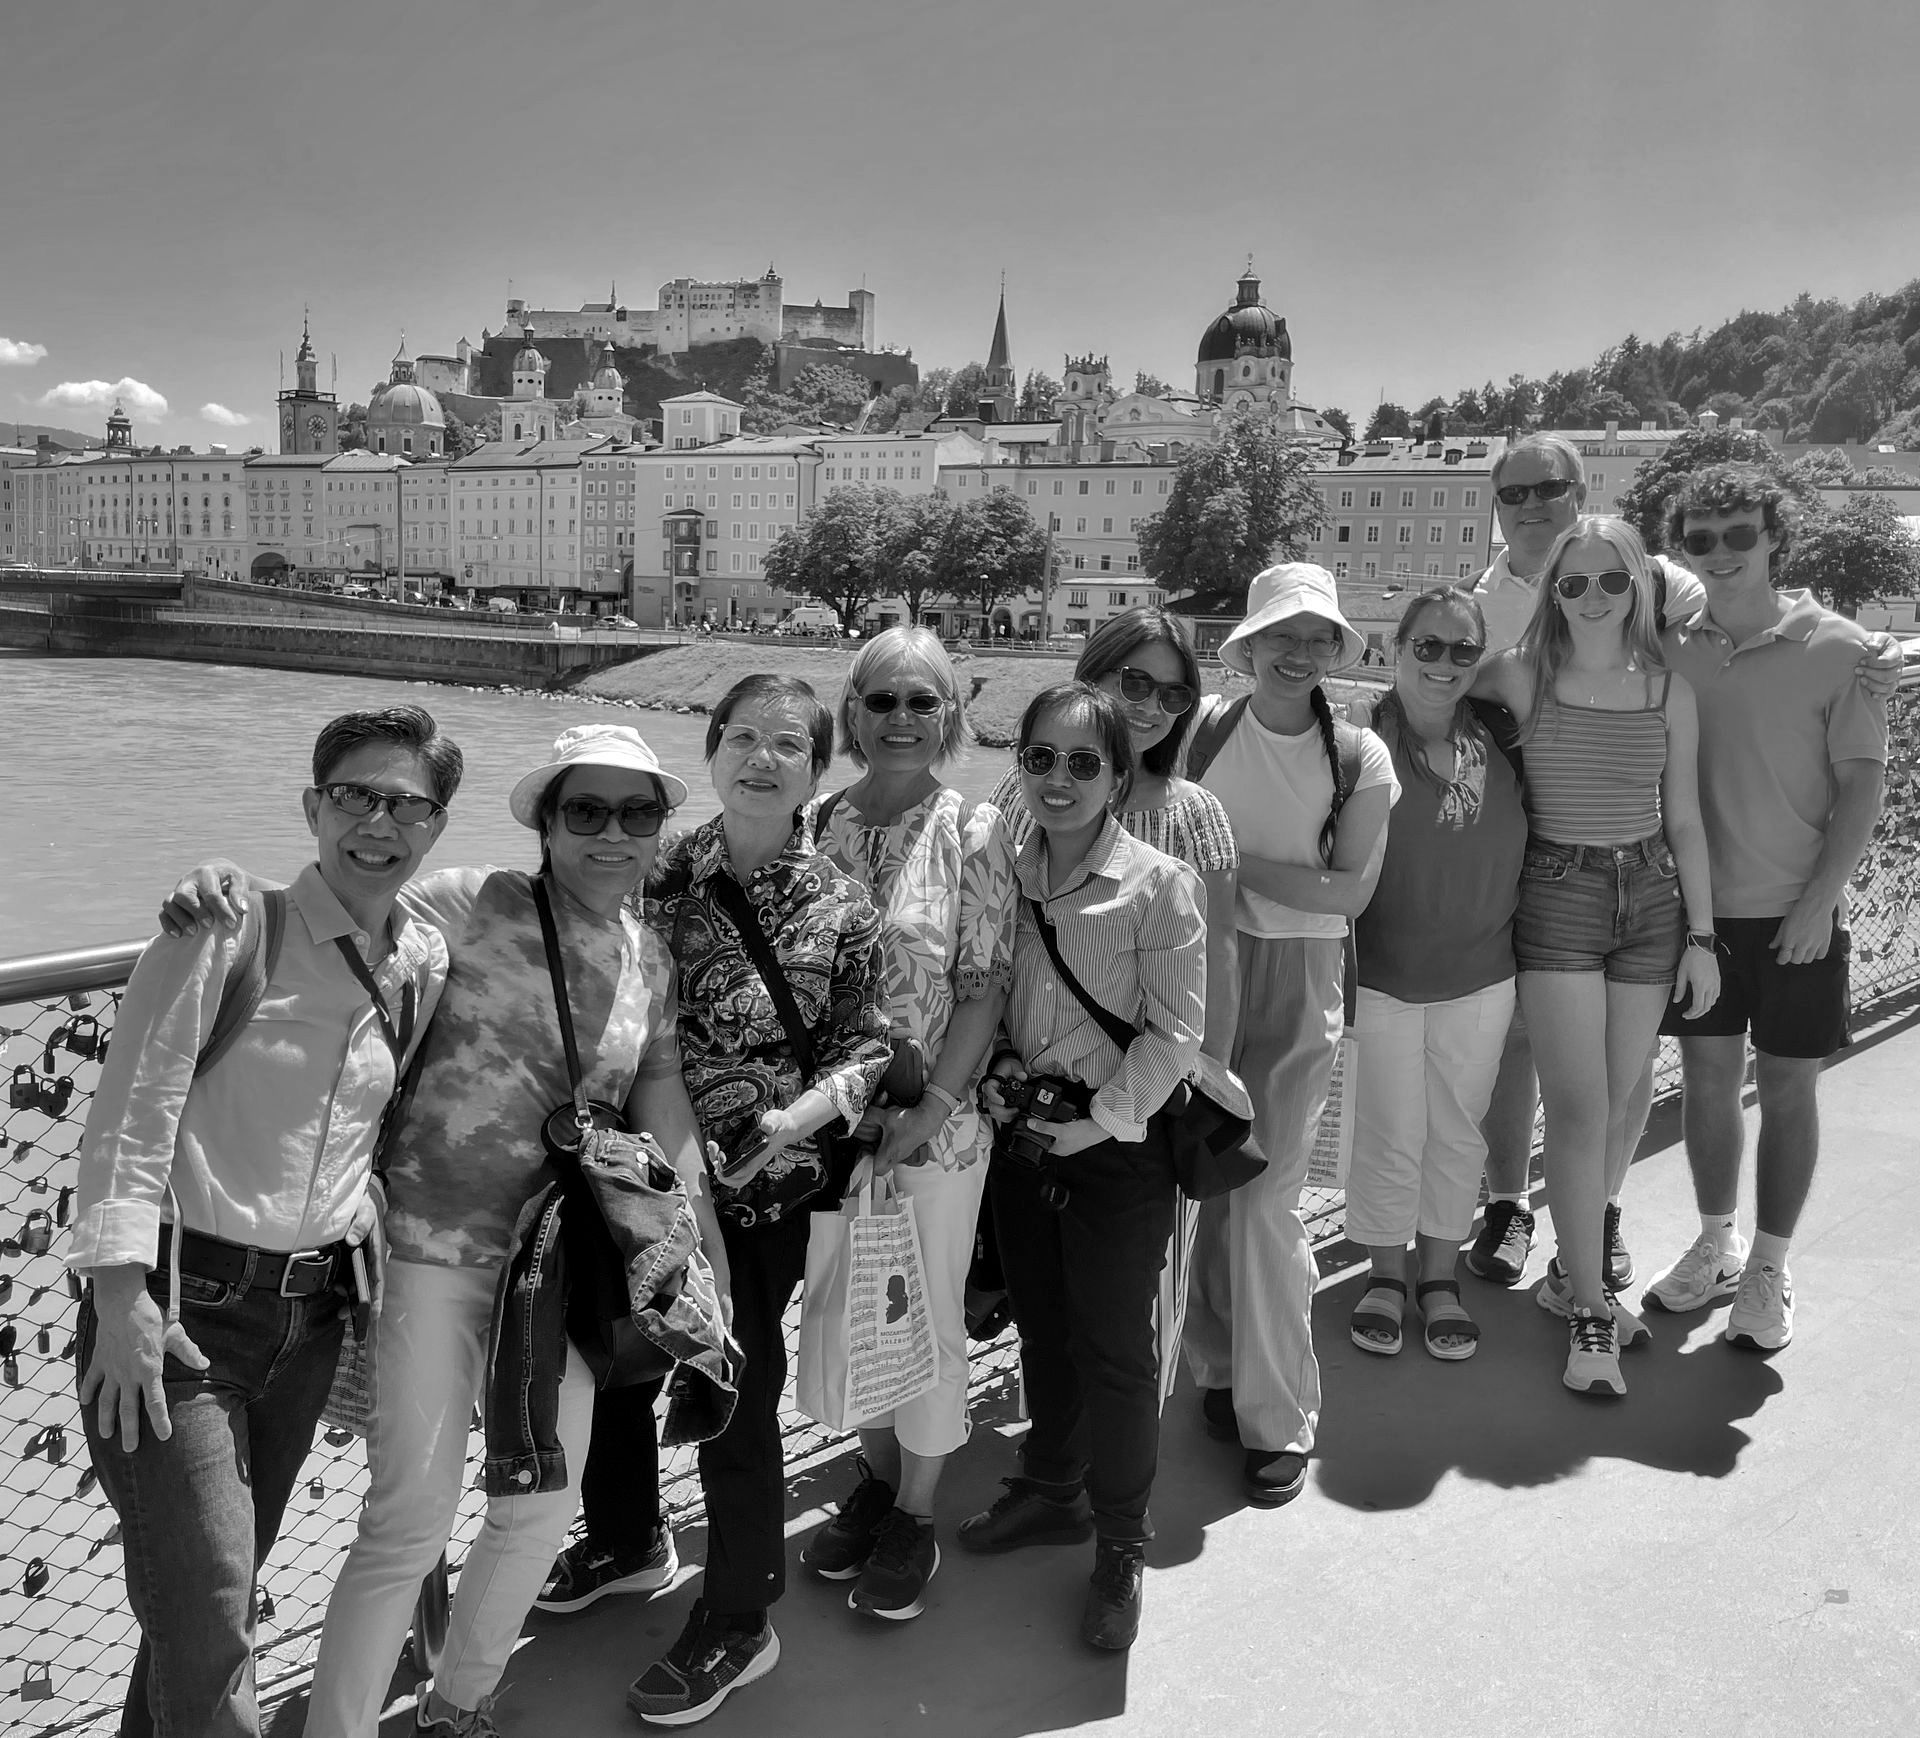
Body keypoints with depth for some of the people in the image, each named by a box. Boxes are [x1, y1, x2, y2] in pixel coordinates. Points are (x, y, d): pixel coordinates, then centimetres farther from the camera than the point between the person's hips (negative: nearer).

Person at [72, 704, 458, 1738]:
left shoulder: (426, 966, 4)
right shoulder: (229, 933, -13)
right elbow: (129, 1118, -13)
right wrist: (121, 1299, -17)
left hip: (310, 1311, 6)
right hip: (181, 1303, -6)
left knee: (230, 1575, 20)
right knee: (205, 1615, -6)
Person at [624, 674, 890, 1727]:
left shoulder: (840, 907, -5)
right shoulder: (662, 876, -2)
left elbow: (867, 1046, -3)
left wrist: (799, 1116, -19)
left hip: (765, 1183, -3)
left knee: (738, 1391, 3)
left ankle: (738, 1623, 24)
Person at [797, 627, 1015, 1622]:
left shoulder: (974, 833, -9)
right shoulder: (819, 827, 1)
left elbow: (985, 985, -11)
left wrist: (930, 1109, -16)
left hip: (938, 1123, -4)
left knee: (930, 1316, 9)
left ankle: (916, 1513, 28)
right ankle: (875, 1478, 38)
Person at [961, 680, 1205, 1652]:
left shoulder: (1159, 884, -14)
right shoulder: (1006, 875, 1)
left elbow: (1176, 1031, -13)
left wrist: (1100, 1119, -15)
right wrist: (992, 1079, -3)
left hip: (1117, 1147, -5)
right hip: (1021, 1138, 5)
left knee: (1114, 1348, 4)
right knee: (1040, 1326, 20)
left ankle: (1122, 1546, 23)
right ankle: (1054, 1488, 42)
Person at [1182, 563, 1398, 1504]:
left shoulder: (1359, 757, -2)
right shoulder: (1202, 729, 0)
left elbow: (1351, 889, -7)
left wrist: (1237, 862, -13)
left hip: (1295, 981, -1)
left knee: (1264, 1197, -3)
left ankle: (1278, 1420, 10)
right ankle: (1221, 1365, 25)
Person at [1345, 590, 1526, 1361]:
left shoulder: (1499, 738, -3)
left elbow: (1523, 847, 11)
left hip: (1479, 980, 3)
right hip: (1383, 978, -3)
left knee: (1456, 1133, 15)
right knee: (1389, 1137, 9)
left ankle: (1440, 1275, 33)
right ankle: (1386, 1275, 30)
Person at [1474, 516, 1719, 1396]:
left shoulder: (1668, 690, 4)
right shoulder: (1520, 675, -4)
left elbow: (1683, 820, 8)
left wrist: (1700, 934, 6)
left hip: (1651, 897, 3)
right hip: (1556, 899, -3)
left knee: (1622, 1106, 10)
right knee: (1580, 1111, -5)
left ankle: (1571, 1271, 29)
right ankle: (1589, 1312, 6)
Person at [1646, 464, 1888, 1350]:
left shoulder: (1836, 648, -8)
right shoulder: (1672, 647, 0)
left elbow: (1863, 784, -7)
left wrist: (1818, 899, -13)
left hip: (1797, 912, -3)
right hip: (1698, 905, 3)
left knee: (1787, 1085, 6)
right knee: (1707, 1075, 10)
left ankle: (1768, 1269, 20)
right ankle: (1715, 1245, 28)